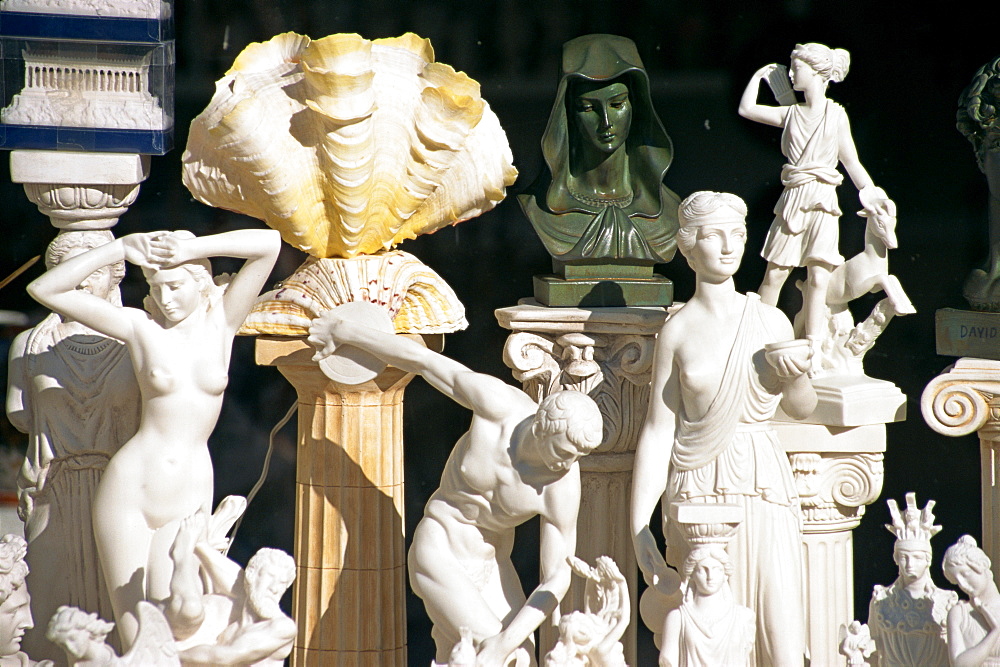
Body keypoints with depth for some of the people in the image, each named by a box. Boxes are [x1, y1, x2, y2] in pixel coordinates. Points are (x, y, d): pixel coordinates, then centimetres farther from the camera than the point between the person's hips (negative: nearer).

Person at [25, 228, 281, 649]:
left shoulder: (222, 321, 4)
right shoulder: (140, 327, 1)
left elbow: (269, 244, -7)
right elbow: (44, 290, -2)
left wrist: (194, 248, -8)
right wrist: (119, 250, -6)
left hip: (189, 502, 0)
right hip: (128, 491, 0)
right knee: (133, 642, -1)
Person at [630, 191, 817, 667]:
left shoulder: (771, 321, 9)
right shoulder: (677, 330, 4)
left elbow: (801, 409, 21)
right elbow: (658, 431, 2)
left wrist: (796, 376, -3)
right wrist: (639, 529, -3)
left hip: (765, 484, 1)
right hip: (699, 487, -1)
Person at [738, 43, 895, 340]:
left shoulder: (836, 115, 3)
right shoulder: (792, 114, 12)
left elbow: (852, 162, 7)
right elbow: (747, 109, 16)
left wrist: (870, 194, -3)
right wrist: (760, 76, 22)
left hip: (822, 203, -3)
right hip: (792, 200, 3)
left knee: (818, 276, -9)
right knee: (775, 272, 3)